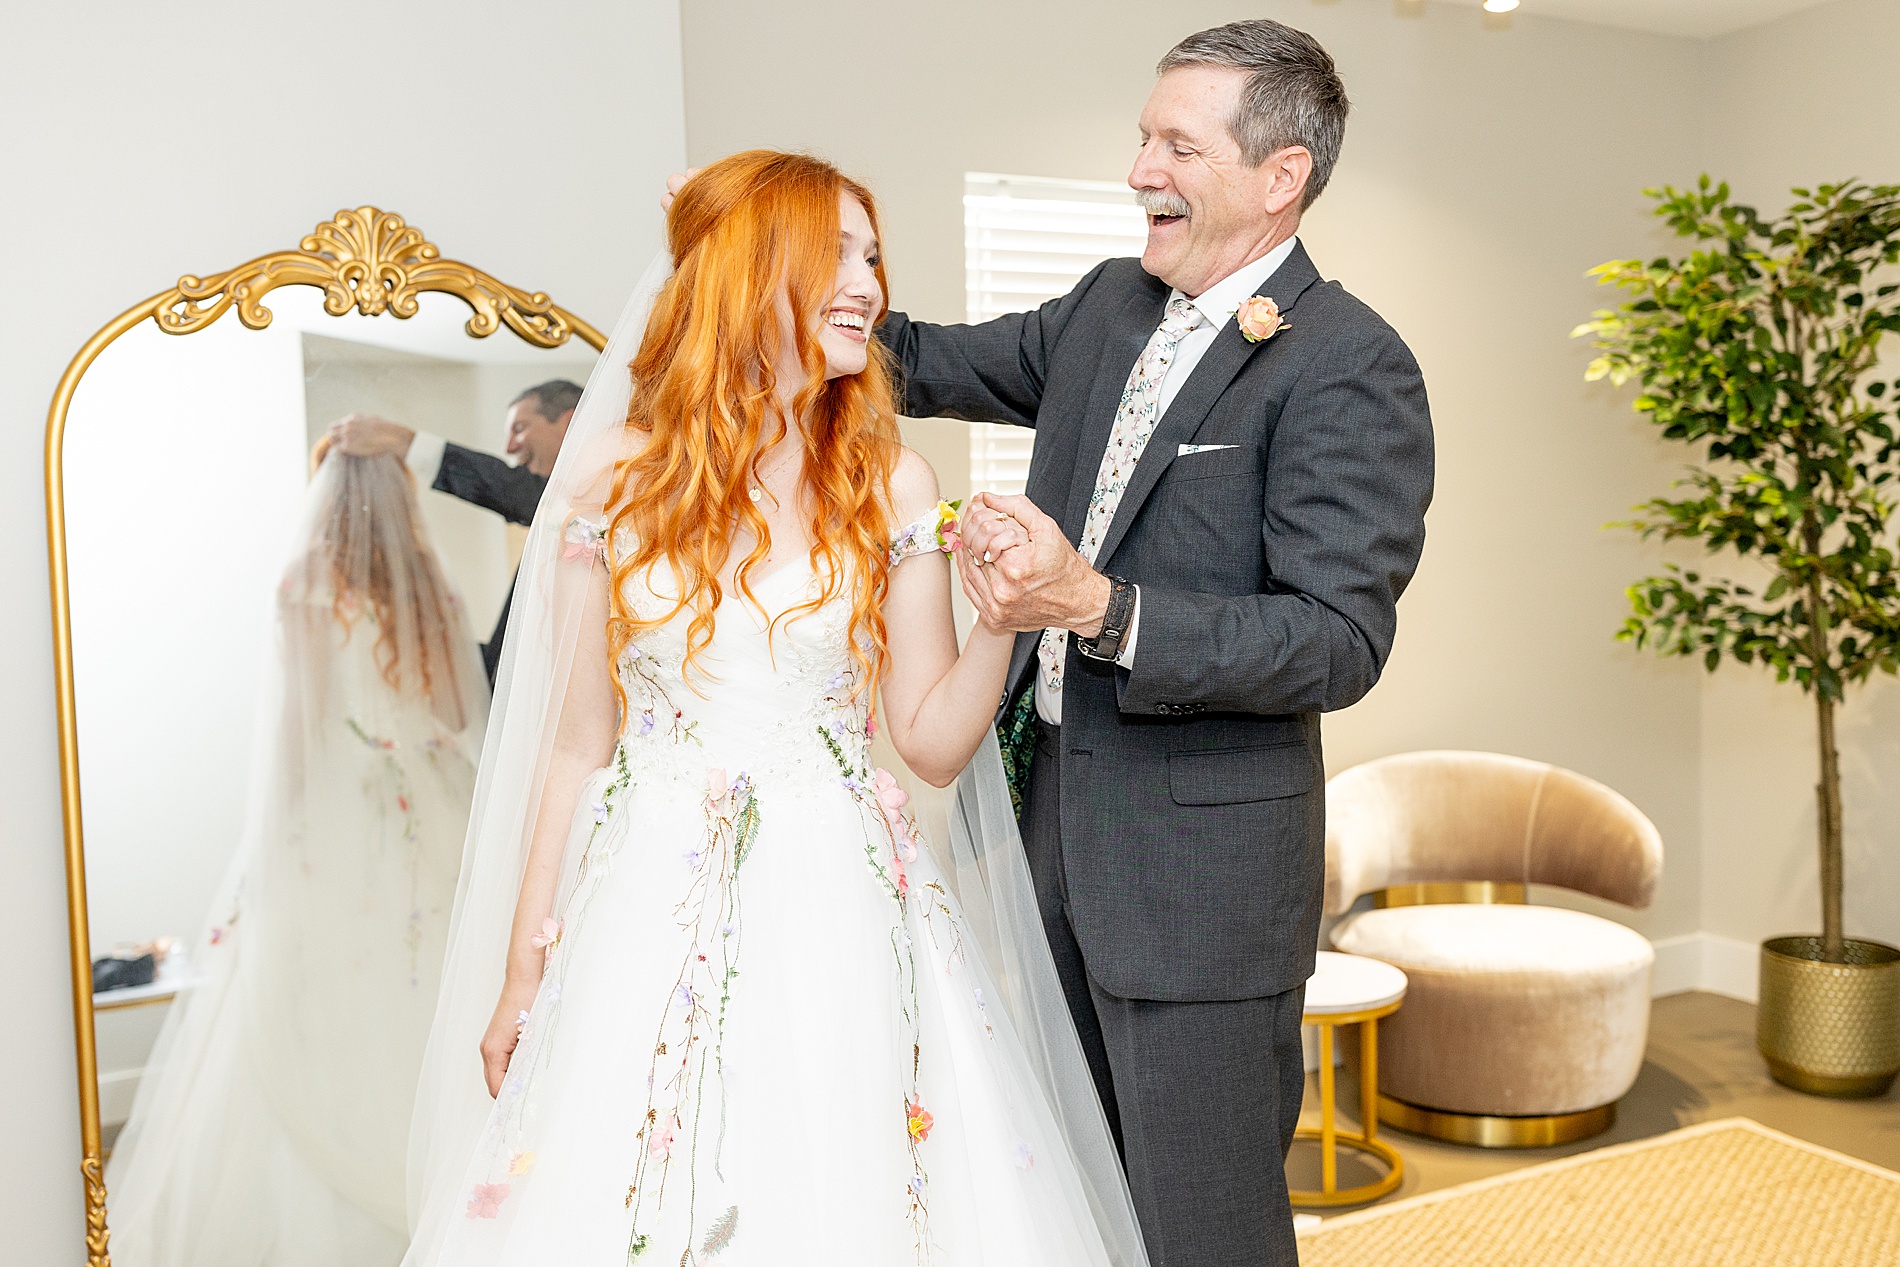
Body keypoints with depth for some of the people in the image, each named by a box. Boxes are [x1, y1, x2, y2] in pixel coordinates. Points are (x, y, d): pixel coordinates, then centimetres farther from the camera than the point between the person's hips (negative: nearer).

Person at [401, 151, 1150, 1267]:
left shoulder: (892, 485, 2)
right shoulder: (618, 477, 0)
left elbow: (933, 740, 3)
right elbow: (580, 746, 4)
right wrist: (524, 968, 5)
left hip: (842, 930, 1)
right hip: (655, 925, 0)